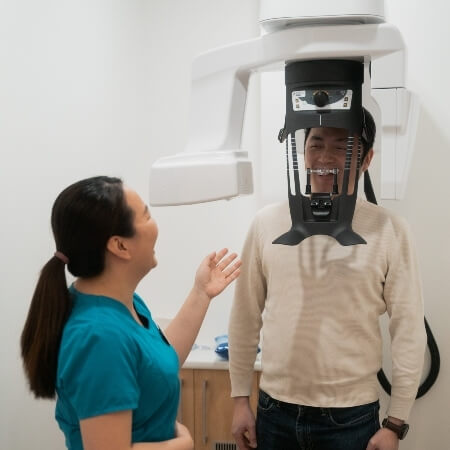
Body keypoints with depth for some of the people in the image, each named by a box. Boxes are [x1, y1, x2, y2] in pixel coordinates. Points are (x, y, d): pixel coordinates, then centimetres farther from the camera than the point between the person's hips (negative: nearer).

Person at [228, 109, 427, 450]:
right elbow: (246, 317, 5)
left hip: (351, 417, -2)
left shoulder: (389, 231, -7)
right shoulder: (268, 223, -1)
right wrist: (240, 398, 6)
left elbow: (408, 331, -5)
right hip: (275, 412, 2)